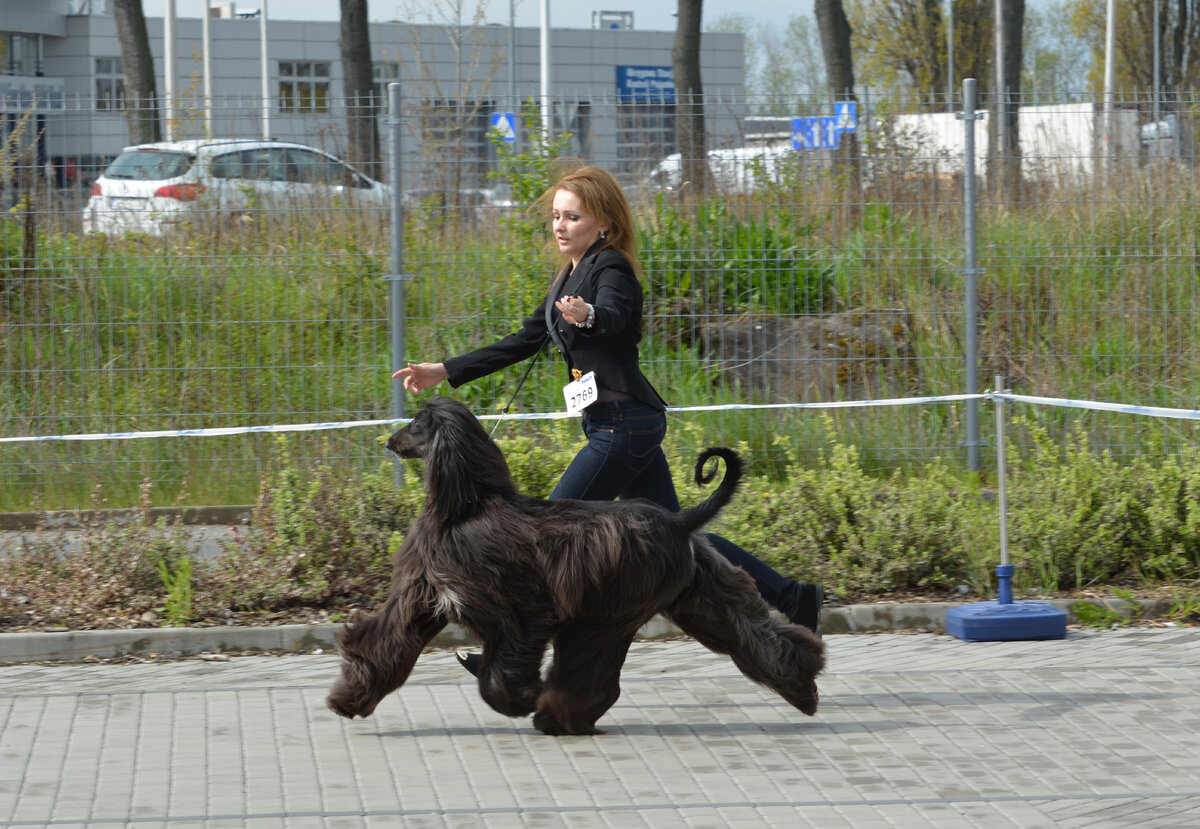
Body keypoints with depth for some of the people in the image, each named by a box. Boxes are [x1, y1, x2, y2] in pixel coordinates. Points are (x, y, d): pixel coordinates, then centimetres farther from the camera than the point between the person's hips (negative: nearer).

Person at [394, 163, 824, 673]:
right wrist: (445, 372, 21)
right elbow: (522, 344, 24)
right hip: (618, 423, 10)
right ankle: (792, 598, 14)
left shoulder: (611, 268, -10)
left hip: (625, 422, -10)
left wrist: (587, 316, -56)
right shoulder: (569, 278, 18)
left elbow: (615, 316, -33)